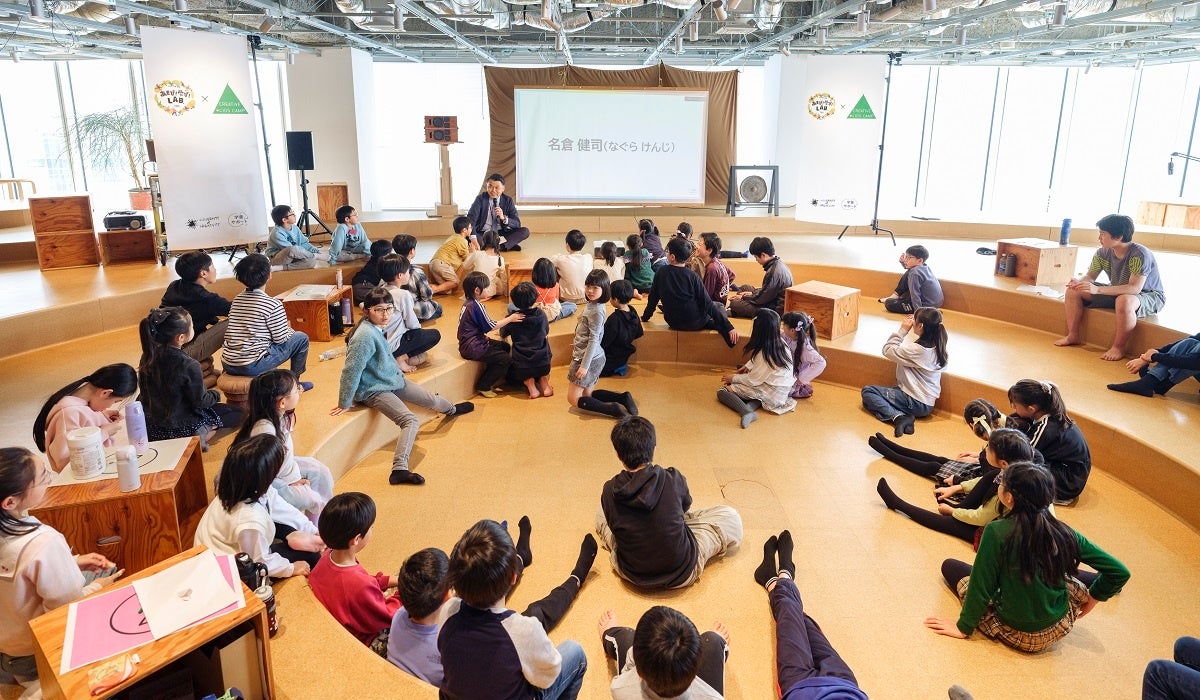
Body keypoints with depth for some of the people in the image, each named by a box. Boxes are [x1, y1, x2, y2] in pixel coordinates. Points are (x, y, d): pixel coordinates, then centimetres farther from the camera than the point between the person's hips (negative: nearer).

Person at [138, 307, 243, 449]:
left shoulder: (148, 357, -8)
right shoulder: (189, 366, -28)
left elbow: (145, 391, 6)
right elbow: (200, 401, -18)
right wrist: (215, 394, 4)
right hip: (180, 427, -7)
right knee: (237, 413, 9)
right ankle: (202, 434, -6)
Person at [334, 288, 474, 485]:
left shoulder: (377, 327, -1)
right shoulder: (366, 336, -29)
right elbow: (351, 370, -25)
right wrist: (344, 404, -20)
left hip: (393, 379, 9)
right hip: (375, 390, -9)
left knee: (432, 400, 20)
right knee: (411, 421, -25)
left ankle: (452, 409, 55)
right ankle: (399, 470, -36)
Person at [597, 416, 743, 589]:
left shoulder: (610, 491, -14)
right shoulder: (674, 480, -16)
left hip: (631, 574, 3)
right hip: (682, 574, -2)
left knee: (601, 515, 26)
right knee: (731, 517, 16)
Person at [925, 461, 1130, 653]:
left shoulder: (997, 532, -23)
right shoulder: (1063, 533, -11)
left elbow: (980, 587, -18)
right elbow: (1120, 572, -5)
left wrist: (963, 627, -5)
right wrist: (1093, 597, 12)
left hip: (1016, 634, -5)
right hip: (1058, 629, 5)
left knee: (950, 565, 10)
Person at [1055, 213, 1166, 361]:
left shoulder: (1140, 255, -29)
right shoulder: (1103, 253, -10)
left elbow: (1135, 288, -37)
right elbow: (1090, 276, 0)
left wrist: (1098, 290, -44)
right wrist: (1078, 282, -26)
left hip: (1150, 296, -7)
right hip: (1117, 292, 7)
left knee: (1124, 301, -42)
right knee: (1073, 290, -5)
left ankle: (1119, 348, -23)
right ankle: (1073, 336, 5)